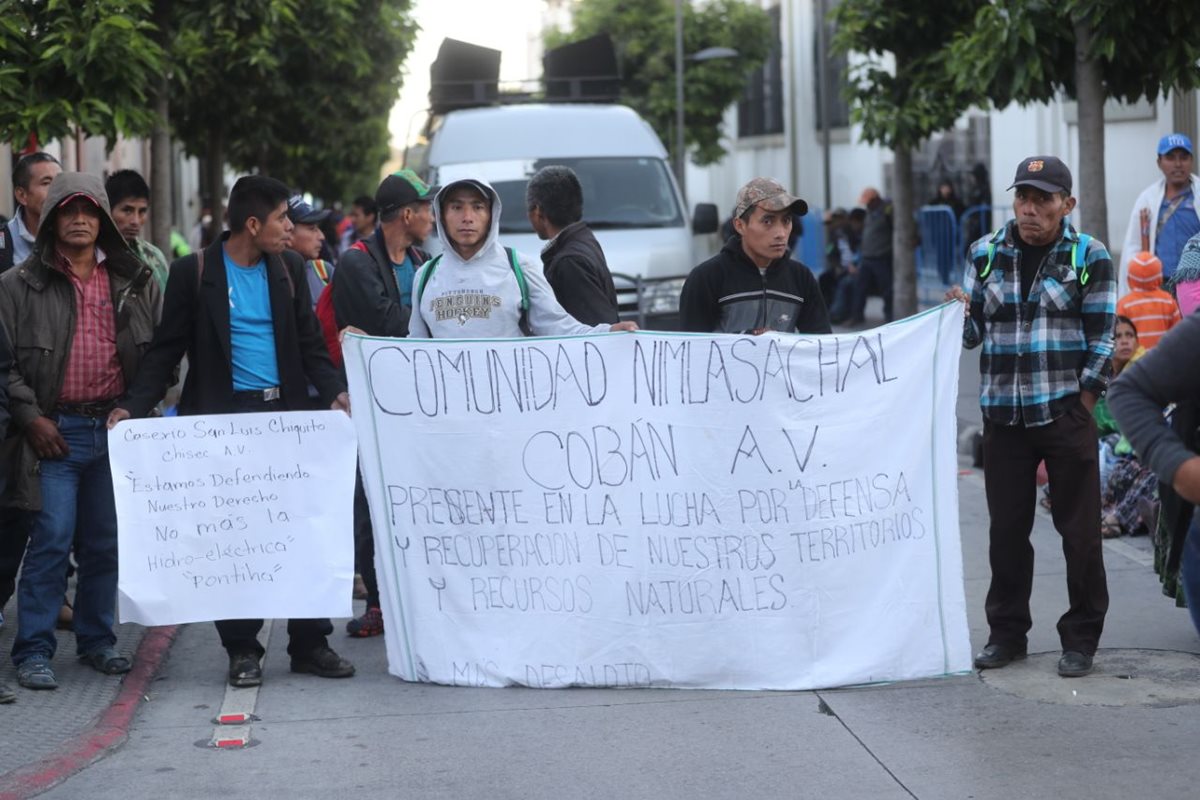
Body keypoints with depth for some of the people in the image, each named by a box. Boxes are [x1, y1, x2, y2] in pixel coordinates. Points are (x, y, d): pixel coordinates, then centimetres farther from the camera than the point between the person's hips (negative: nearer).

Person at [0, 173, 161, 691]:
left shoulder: (135, 284, 10)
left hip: (116, 429, 3)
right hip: (55, 430, -3)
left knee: (106, 543, 9)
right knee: (51, 540, -7)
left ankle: (97, 641, 21)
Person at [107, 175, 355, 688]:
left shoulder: (288, 268, 9)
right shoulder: (194, 273, -3)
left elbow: (309, 343, 11)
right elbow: (166, 350, 0)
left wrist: (335, 391, -6)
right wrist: (132, 406, -11)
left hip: (286, 413, 3)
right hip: (223, 416, -3)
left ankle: (310, 643, 11)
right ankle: (242, 649, 10)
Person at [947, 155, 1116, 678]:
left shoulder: (1089, 256, -2)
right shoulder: (986, 254, 6)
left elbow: (1100, 340, -2)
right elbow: (973, 333, 10)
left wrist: (1080, 409, -7)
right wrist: (959, 313, -13)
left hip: (1065, 413, -3)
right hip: (1003, 414, 3)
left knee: (1079, 530, 2)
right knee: (1006, 529, 9)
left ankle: (1081, 638, 12)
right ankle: (1006, 631, 21)